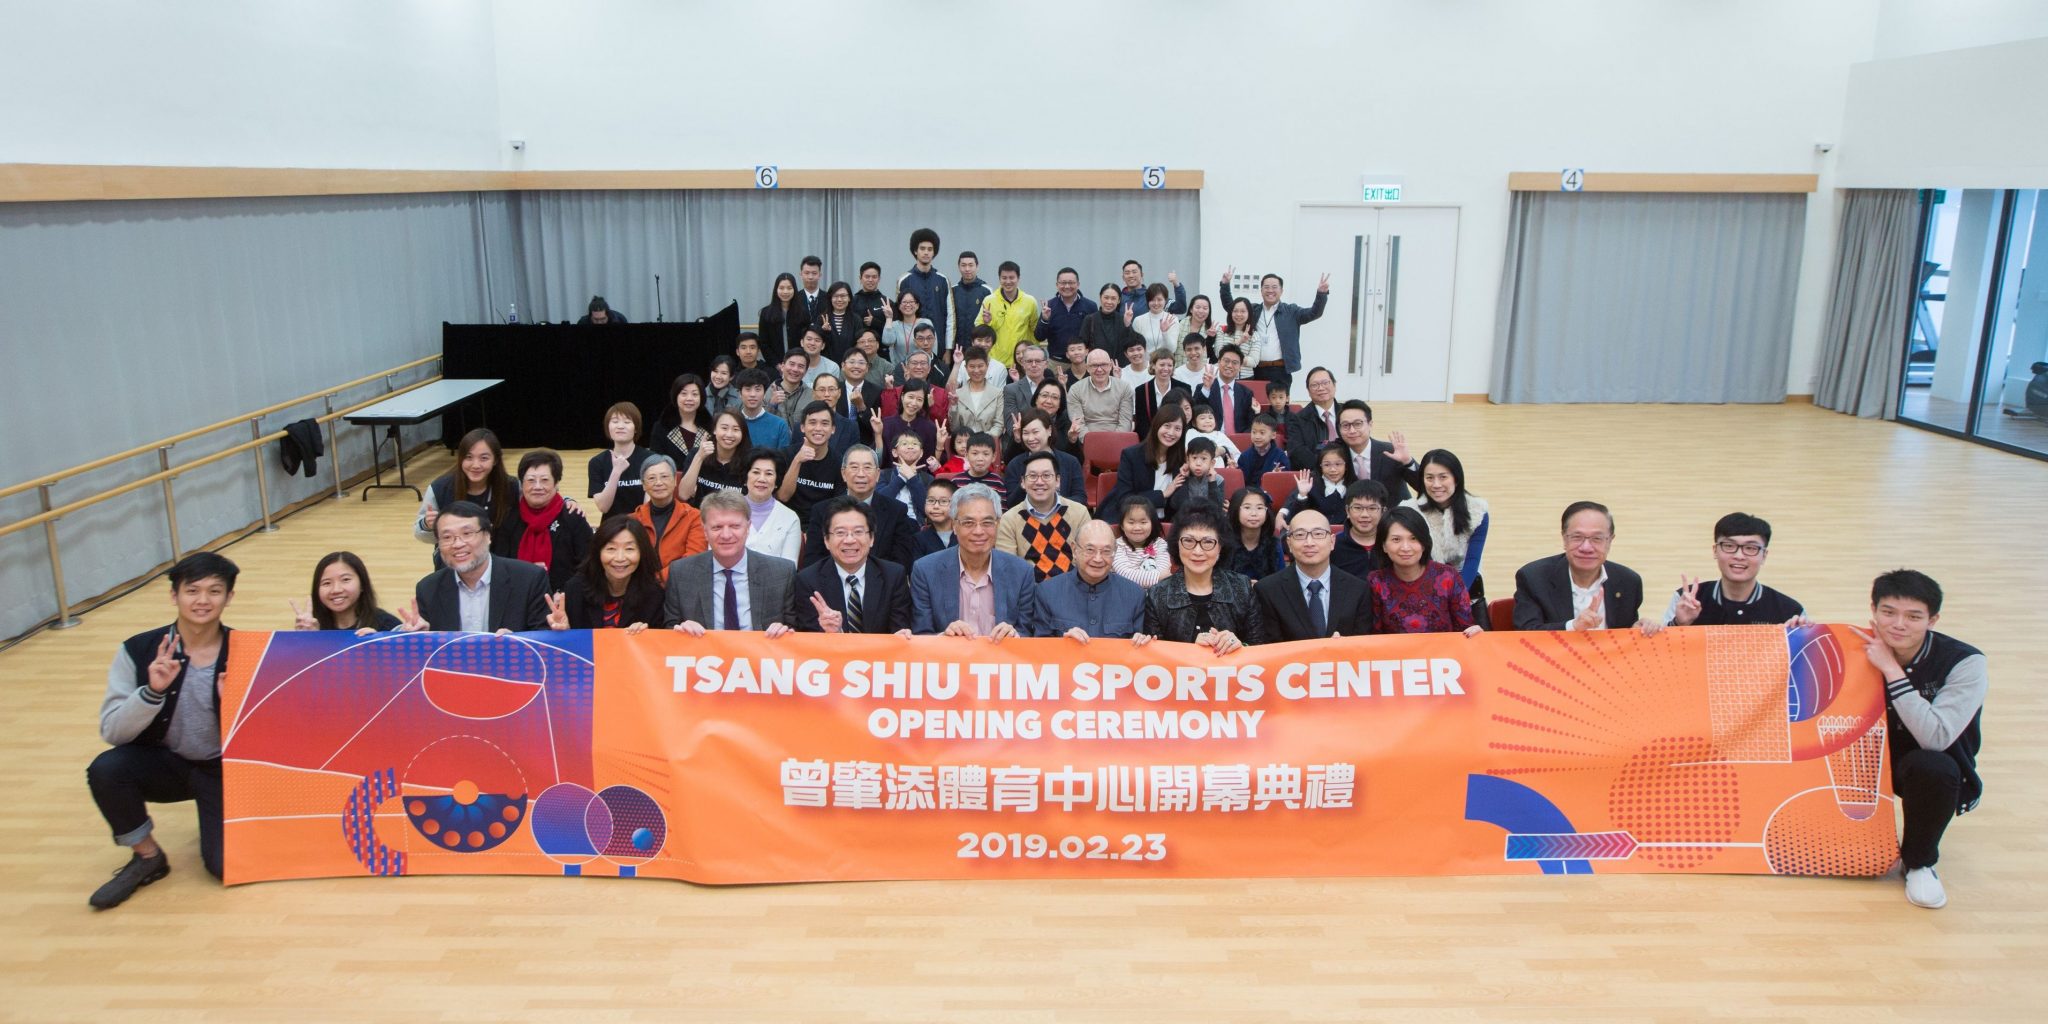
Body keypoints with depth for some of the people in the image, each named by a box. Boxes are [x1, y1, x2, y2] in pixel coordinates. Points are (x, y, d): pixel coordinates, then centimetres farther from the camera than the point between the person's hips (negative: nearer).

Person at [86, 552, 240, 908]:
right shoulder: (138, 650, -11)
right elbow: (111, 732, -15)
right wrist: (152, 690, -31)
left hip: (223, 770, -1)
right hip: (164, 762, 1)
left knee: (227, 864, -20)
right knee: (104, 770, -31)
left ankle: (214, 821, 18)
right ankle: (147, 856, -5)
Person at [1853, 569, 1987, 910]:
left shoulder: (1966, 663, -23)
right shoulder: (1865, 650, -11)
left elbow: (1935, 738, -34)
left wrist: (1892, 671, -34)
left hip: (1934, 774, -4)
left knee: (1930, 766, -38)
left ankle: (1919, 863, -9)